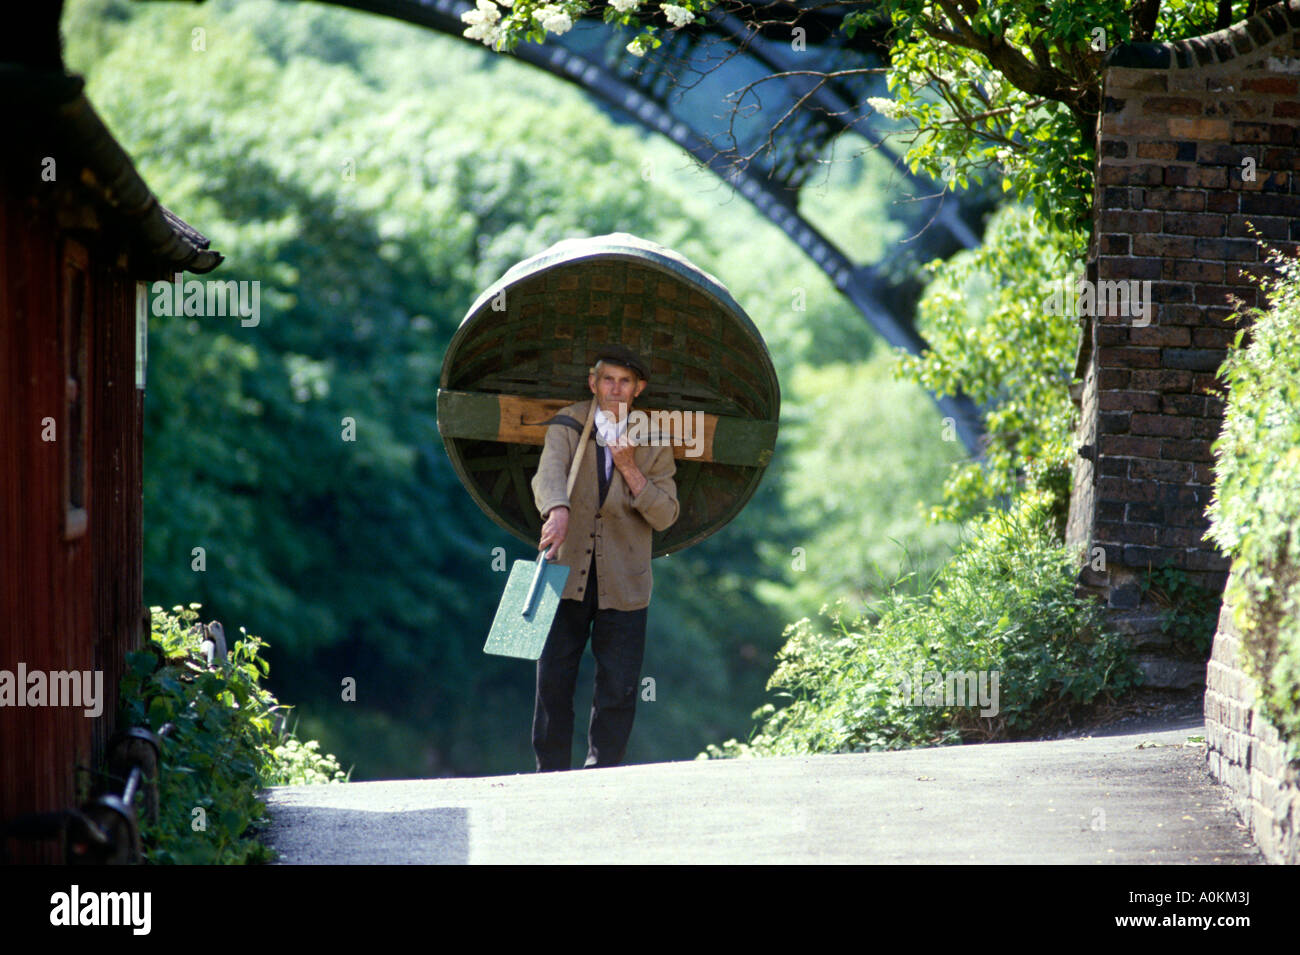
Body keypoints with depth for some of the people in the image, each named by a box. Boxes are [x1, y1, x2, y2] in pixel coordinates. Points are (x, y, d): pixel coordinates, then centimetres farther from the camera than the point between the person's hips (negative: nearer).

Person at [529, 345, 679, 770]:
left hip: (623, 583, 1)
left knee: (618, 687, 0)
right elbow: (549, 474, -21)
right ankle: (550, 774, 10)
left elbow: (665, 515, -2)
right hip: (567, 573, -1)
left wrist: (630, 469, -15)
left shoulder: (653, 443, 4)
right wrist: (558, 511, -42)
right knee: (553, 679, 1)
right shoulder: (567, 427, 0)